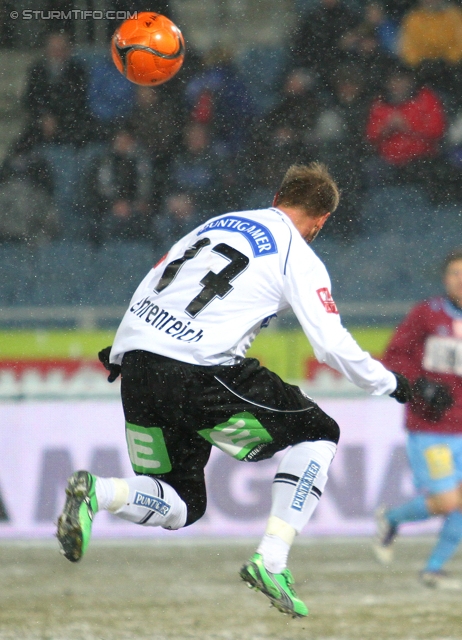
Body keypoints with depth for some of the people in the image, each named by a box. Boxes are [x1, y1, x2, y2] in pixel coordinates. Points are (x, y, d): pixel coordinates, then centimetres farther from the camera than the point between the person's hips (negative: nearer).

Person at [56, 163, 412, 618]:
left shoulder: (217, 223, 23)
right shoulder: (299, 259, 4)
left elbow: (148, 288, 25)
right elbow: (333, 346, 1)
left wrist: (121, 358, 36)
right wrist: (389, 384, 18)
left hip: (135, 360, 6)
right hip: (195, 375, -6)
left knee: (179, 506, 17)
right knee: (317, 434, 12)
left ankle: (96, 492, -13)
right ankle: (271, 562, -1)